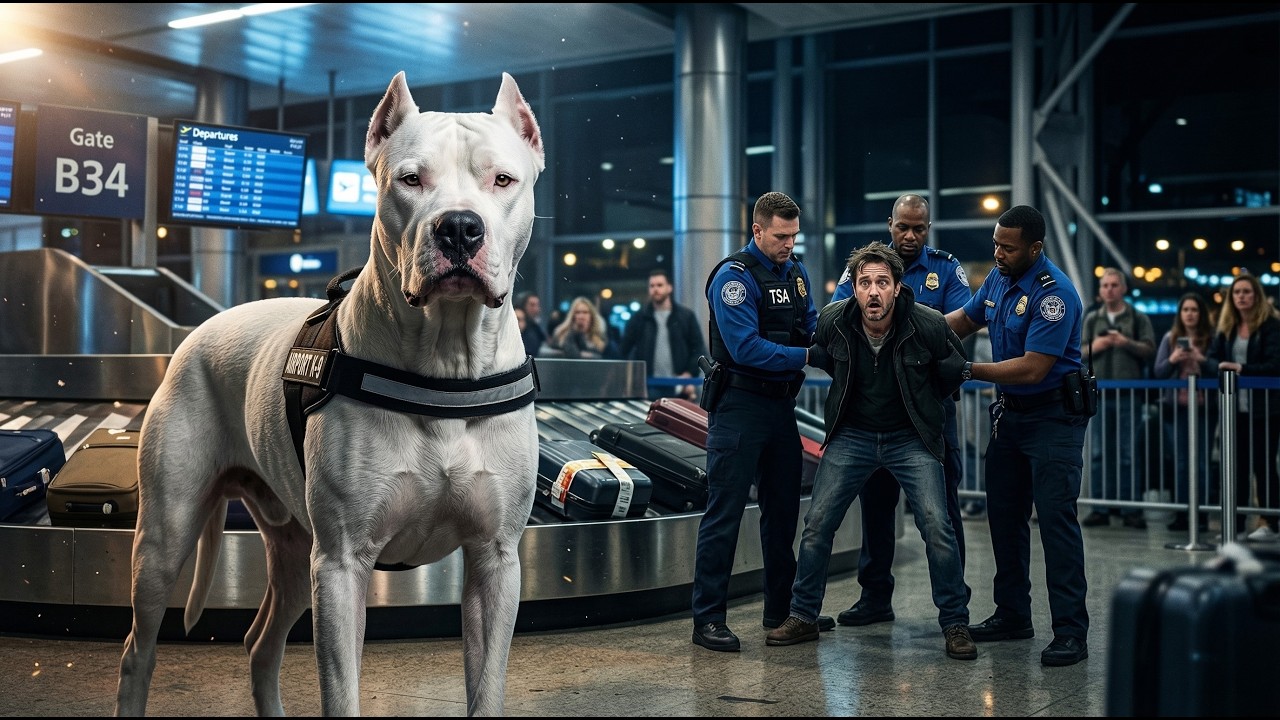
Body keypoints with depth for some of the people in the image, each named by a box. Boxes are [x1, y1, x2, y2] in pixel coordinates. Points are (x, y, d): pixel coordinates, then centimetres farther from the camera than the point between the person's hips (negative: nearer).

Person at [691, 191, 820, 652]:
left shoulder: (796, 273, 12)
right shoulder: (734, 276, -13)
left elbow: (813, 325, 14)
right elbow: (746, 348, -21)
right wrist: (806, 356, -21)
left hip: (781, 405, 8)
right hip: (740, 404, -8)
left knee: (783, 509, 15)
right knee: (724, 513, -6)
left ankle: (781, 610, 28)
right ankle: (708, 619, -2)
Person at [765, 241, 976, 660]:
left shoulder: (928, 324, -17)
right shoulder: (833, 321, -12)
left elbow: (954, 370, 3)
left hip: (911, 439, -2)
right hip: (851, 436, 2)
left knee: (937, 526, -13)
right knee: (817, 523, -2)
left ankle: (955, 624, 2)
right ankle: (802, 617, 14)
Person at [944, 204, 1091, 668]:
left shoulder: (1054, 294, -21)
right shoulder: (998, 278, 4)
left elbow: (1032, 369, -25)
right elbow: (966, 318, 21)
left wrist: (970, 370, -21)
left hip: (1054, 416, -8)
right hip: (1010, 412, 9)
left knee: (1055, 517, -11)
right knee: (1004, 516, 12)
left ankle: (1071, 631, -7)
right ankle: (1012, 616, 24)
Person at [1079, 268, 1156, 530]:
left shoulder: (1139, 318, 8)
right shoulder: (1091, 319, 16)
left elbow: (1150, 350, 0)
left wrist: (1127, 343, -15)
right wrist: (1093, 347, -8)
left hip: (1129, 393, -2)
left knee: (1129, 453, -2)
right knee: (1099, 452, 3)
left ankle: (1131, 509, 2)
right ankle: (1100, 508, 7)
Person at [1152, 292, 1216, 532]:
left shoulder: (1211, 338, 3)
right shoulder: (1170, 338, 9)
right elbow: (1158, 372, 5)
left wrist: (1202, 360, -20)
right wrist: (1171, 360, -14)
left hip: (1203, 407, -2)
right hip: (1176, 407, 2)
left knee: (1202, 462, -2)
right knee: (1181, 462, 4)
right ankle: (1181, 514, 8)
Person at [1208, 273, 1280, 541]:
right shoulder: (1226, 327, 10)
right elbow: (1213, 357, 7)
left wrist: (1242, 368, -25)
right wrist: (1221, 367, -16)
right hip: (1235, 406, 5)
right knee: (1237, 465, 8)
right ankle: (1236, 523, 13)